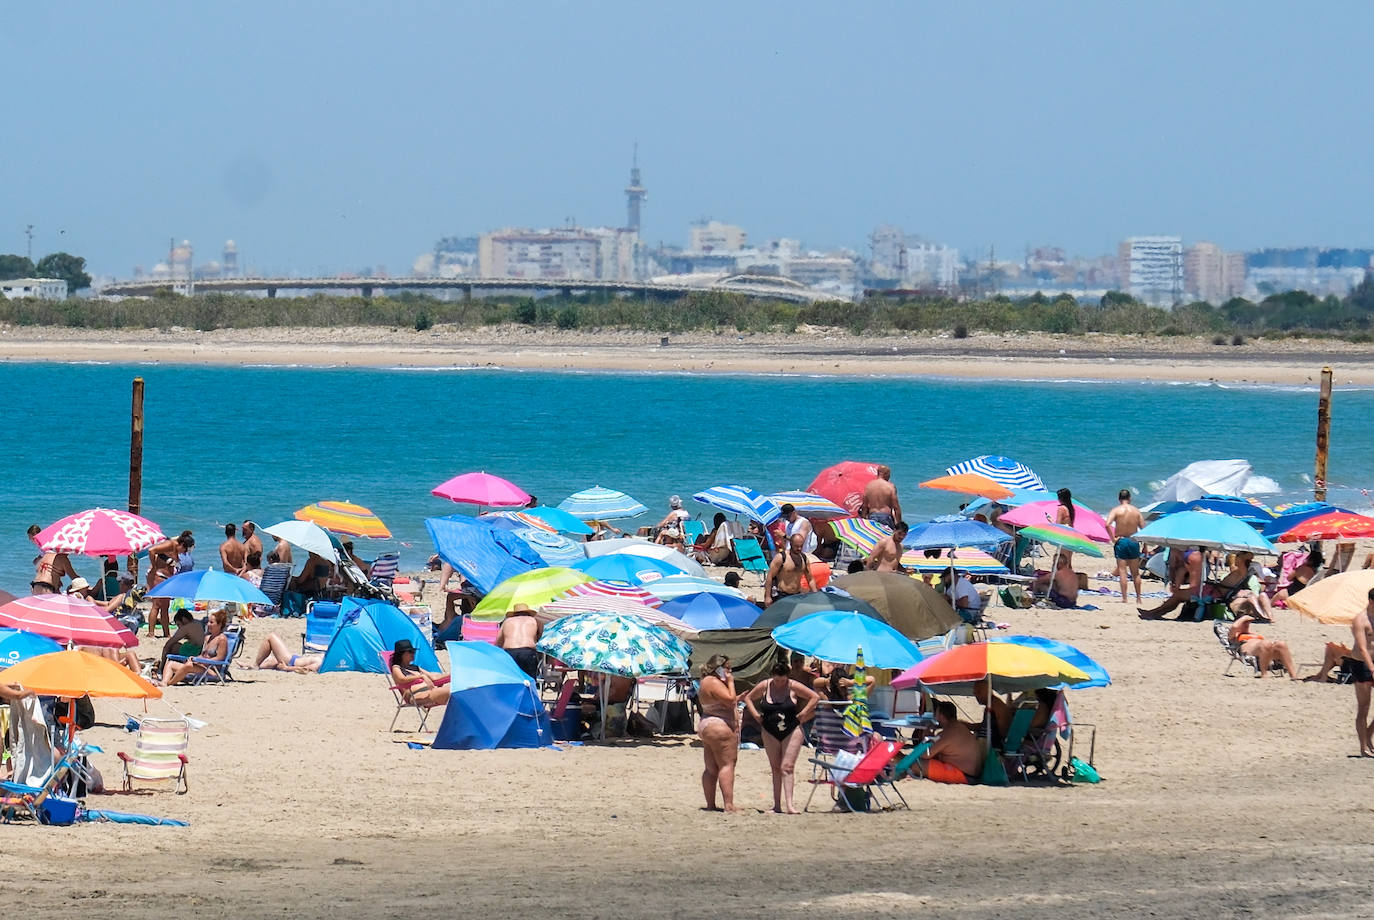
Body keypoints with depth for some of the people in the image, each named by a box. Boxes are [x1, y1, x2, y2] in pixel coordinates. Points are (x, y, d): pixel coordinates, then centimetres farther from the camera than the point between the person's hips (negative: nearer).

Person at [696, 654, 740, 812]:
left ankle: (710, 805, 11)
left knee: (711, 769, 10)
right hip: (720, 728, -11)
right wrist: (730, 683, -10)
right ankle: (728, 805, -20)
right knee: (727, 765, -13)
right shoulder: (713, 682, -13)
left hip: (706, 726, 11)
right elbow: (729, 699, -20)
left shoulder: (706, 681, 19)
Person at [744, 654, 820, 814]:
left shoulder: (794, 687, -8)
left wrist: (802, 714, -6)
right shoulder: (764, 686, -1)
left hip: (792, 731, -3)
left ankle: (789, 804, -15)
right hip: (770, 733, 3)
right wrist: (756, 715, 3)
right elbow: (748, 698, 14)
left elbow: (815, 697, 0)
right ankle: (777, 805, 7)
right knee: (776, 768, 5)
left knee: (787, 767, -10)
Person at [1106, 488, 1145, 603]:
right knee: (1135, 572, 12)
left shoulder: (1116, 510, -5)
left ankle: (1124, 598, -7)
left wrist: (1113, 538, -12)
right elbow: (1143, 528, 0)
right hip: (1133, 541, 3)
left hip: (1121, 541, -3)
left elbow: (1107, 524, -20)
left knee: (1122, 571, -1)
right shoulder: (1136, 511, 3)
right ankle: (1138, 598, 16)